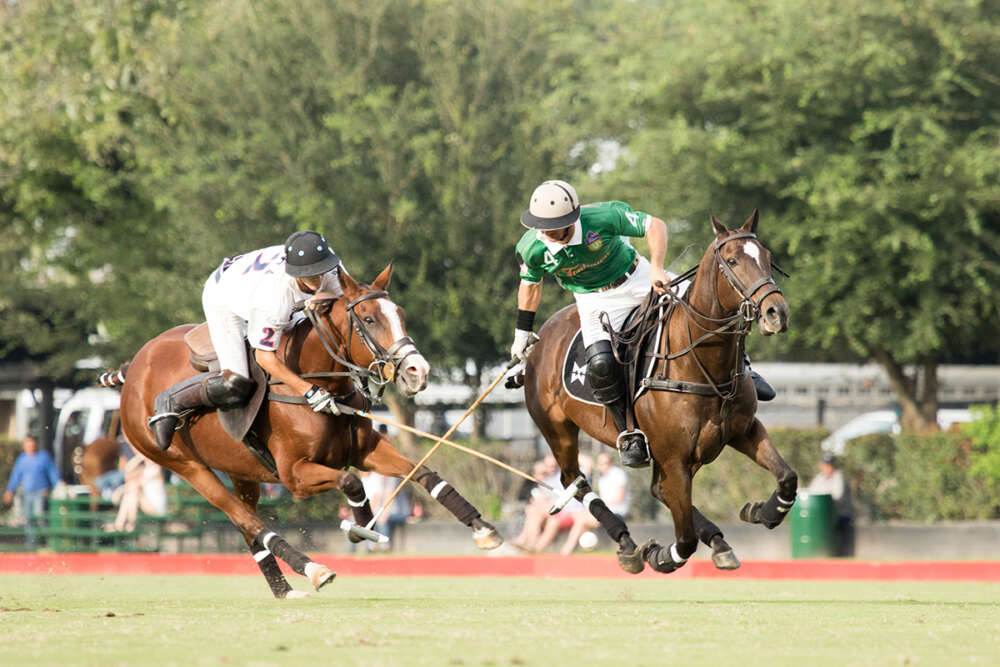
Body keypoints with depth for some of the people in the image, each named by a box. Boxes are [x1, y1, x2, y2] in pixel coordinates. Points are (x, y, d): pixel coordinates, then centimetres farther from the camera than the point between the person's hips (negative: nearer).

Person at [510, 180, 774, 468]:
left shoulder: (603, 217, -27)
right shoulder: (532, 248, -19)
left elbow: (655, 226, -16)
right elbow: (530, 285, 3)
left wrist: (656, 268, -30)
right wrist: (522, 332, 12)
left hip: (638, 279, 0)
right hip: (596, 301, 0)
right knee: (601, 363, -26)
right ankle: (630, 435, -9)